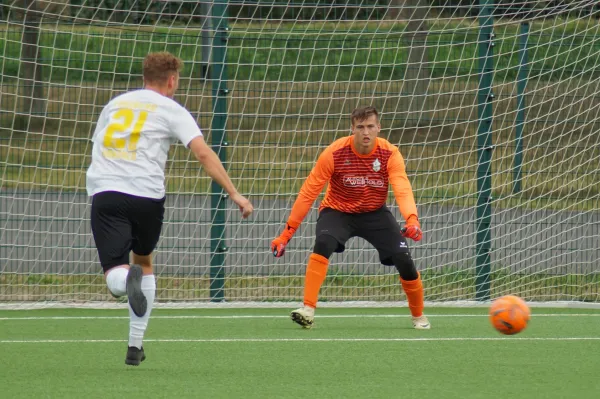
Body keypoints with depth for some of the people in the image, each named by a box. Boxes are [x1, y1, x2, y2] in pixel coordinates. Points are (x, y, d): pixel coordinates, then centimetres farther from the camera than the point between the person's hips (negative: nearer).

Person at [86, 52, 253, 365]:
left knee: (116, 277, -4)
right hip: (147, 195, -1)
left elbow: (98, 146, 30)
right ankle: (135, 346, 21)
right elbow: (203, 154, -2)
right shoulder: (171, 110, 8)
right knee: (144, 262, 24)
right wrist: (234, 194, -3)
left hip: (103, 192, 1)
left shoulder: (114, 104, 23)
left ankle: (126, 279, -43)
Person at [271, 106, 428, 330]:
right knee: (323, 243, -33)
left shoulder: (390, 154, -17)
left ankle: (418, 316, 15)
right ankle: (308, 310, -33)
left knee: (403, 259, -12)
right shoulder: (334, 153, -20)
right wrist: (288, 233, -17)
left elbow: (403, 190, -30)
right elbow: (308, 193, -15)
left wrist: (412, 219, -51)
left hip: (374, 213, 2)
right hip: (338, 211, -1)